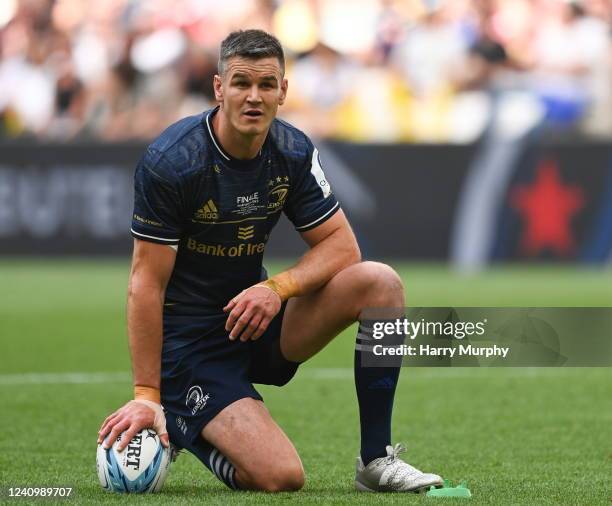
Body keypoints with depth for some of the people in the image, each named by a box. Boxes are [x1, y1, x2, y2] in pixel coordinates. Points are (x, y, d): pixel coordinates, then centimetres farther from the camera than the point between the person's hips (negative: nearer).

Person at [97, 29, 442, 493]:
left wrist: (277, 288, -21)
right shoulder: (170, 162, -20)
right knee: (281, 477, -23)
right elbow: (146, 284, -19)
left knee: (381, 283, -16)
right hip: (188, 338, -6)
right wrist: (146, 396, -22)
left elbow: (342, 245, -1)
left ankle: (376, 460, -7)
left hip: (255, 315, 6)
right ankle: (179, 426, 9)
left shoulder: (293, 153, -3)